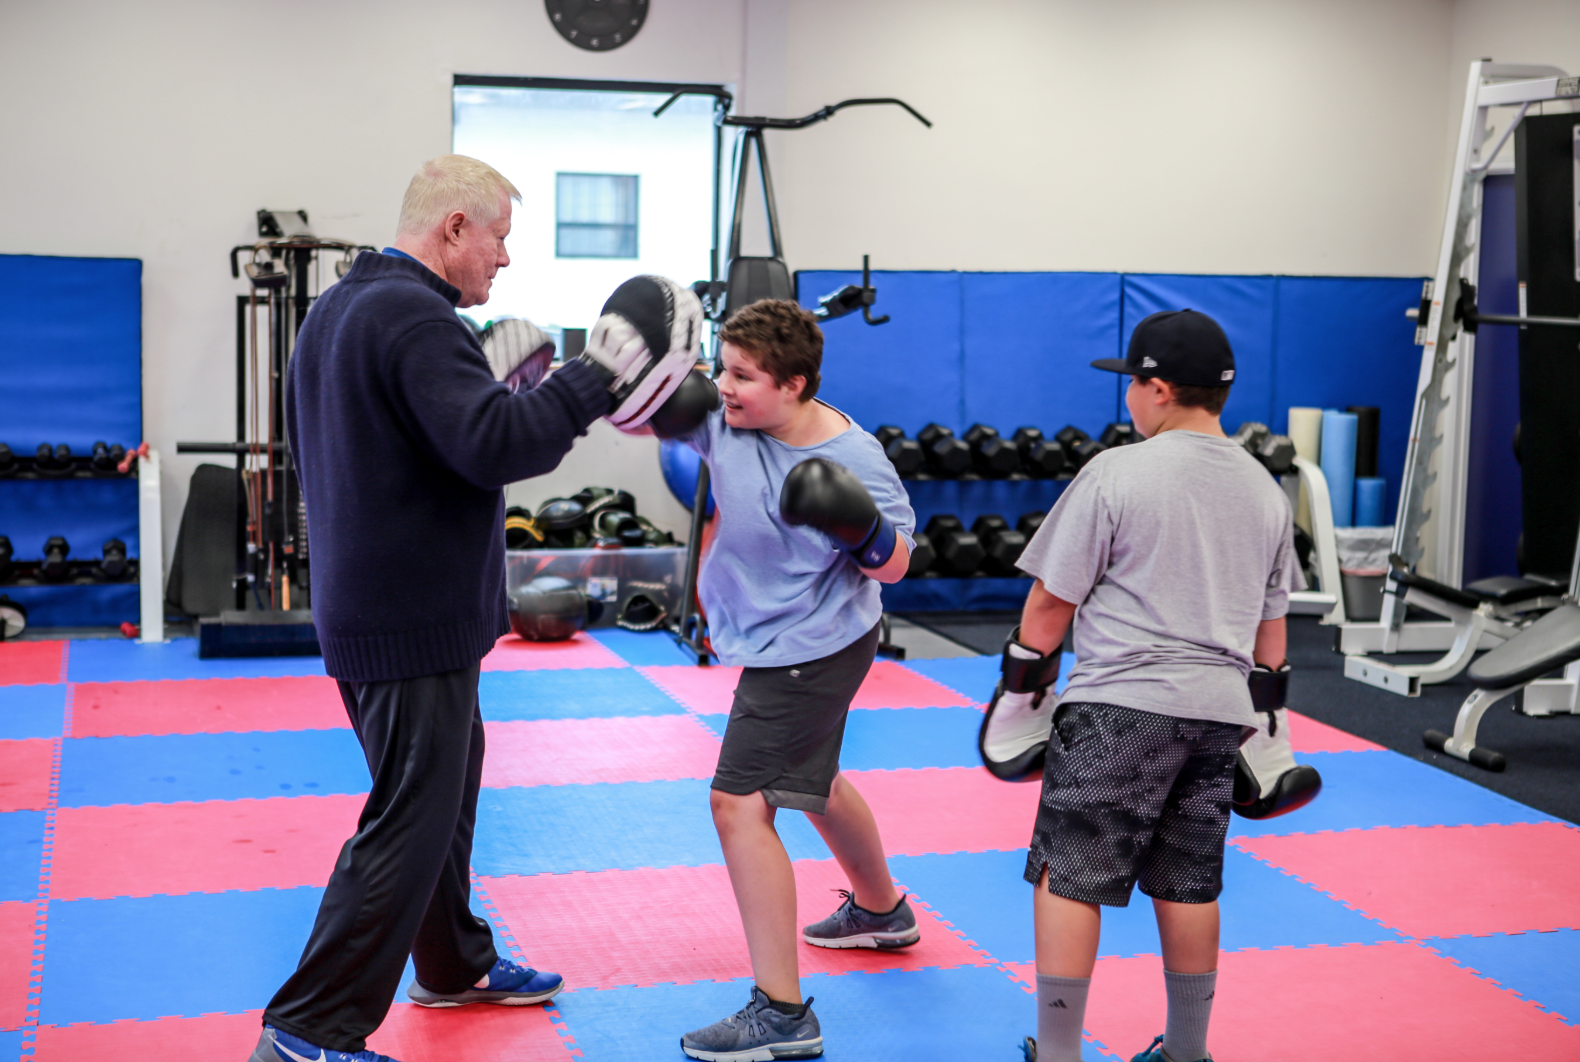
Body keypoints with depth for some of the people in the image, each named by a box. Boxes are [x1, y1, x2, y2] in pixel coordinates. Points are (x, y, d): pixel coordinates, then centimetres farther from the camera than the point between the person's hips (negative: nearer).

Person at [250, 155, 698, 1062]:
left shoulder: (340, 309, 12)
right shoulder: (416, 318, -20)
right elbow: (496, 445, -30)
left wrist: (490, 375, 12)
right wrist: (597, 375, -23)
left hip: (373, 605, 11)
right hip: (413, 619, -11)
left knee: (443, 792, 23)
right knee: (408, 824, -4)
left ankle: (455, 965, 40)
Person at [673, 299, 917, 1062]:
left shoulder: (854, 459, -23)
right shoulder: (721, 417, -9)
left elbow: (893, 566, -12)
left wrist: (863, 530, -33)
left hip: (812, 650, -8)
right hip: (777, 643, 8)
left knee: (740, 802, -15)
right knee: (809, 778, 28)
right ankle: (880, 909, 56)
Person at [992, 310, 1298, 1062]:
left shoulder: (1115, 474, -8)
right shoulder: (1265, 491, 11)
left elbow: (1052, 600, -6)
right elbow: (1271, 623, 17)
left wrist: (1020, 688, 6)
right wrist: (1258, 719, 26)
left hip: (1120, 706, -7)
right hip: (1218, 710, 7)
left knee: (1067, 878, 1)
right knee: (1188, 886, 16)